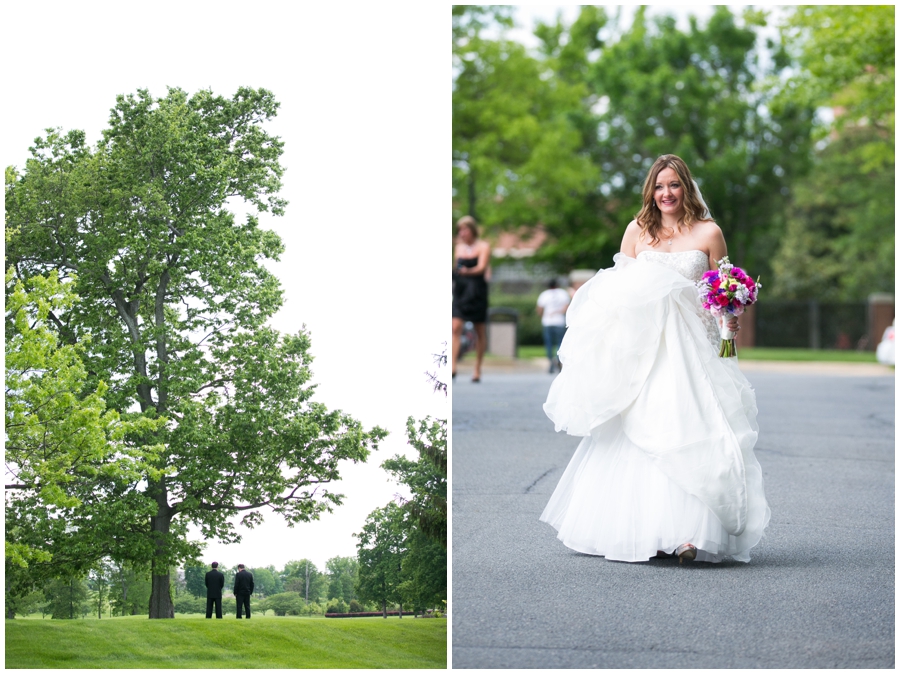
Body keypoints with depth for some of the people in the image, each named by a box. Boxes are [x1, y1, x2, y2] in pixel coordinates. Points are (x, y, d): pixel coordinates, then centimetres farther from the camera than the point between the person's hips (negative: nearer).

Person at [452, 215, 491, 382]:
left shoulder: (483, 247, 0)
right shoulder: (459, 248, 13)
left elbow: (481, 267, -14)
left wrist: (468, 271, -31)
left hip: (478, 292, -3)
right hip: (460, 292, 3)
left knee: (480, 331, 4)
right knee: (456, 327, -13)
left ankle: (477, 369, 12)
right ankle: (452, 366, -22)